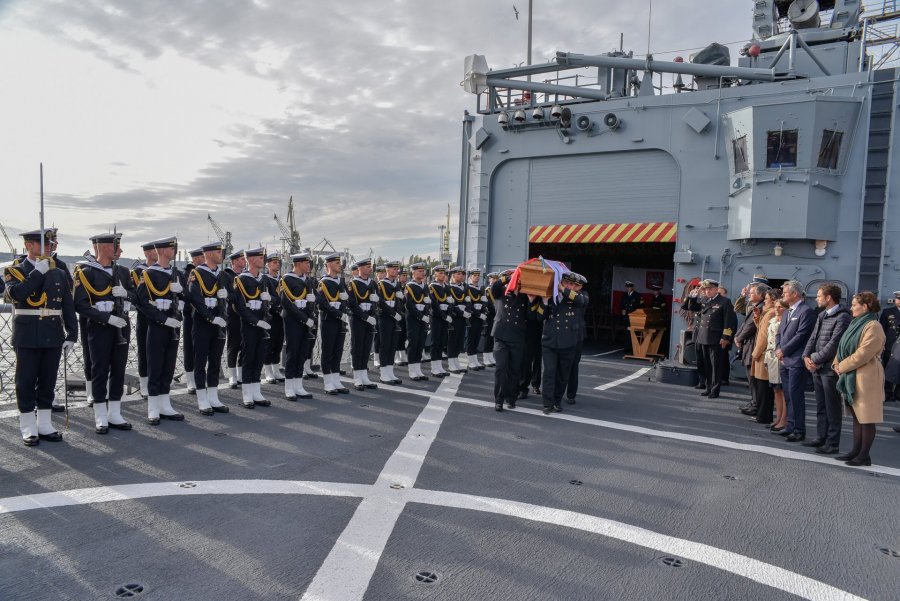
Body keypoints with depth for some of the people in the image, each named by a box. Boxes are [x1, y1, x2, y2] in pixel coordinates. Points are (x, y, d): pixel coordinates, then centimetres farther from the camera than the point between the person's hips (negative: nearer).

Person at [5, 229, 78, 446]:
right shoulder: (15, 270, 0)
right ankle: (28, 429, 13)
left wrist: (71, 335, 2)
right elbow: (15, 294, -21)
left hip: (53, 337, 4)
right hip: (27, 337, -3)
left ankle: (45, 425, 21)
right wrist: (38, 272, -20)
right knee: (26, 382, 4)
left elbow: (69, 307, 8)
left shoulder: (59, 273, 9)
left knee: (48, 381, 10)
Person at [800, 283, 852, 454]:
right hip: (817, 368, 8)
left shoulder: (843, 317, -13)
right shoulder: (822, 315, 15)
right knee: (820, 406, 15)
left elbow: (834, 343, -19)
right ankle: (822, 437, 24)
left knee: (832, 408, 0)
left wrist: (816, 360, -15)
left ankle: (832, 443, 6)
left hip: (830, 368, -8)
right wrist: (806, 356, 0)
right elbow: (813, 337, 14)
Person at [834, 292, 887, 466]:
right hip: (851, 377, 9)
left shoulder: (873, 327, -14)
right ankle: (856, 451, 20)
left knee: (866, 418, -2)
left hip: (865, 378, -9)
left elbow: (863, 354, -20)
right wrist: (837, 363, 2)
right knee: (856, 416, 13)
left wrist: (842, 366, -11)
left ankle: (864, 455, 4)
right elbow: (844, 347, 18)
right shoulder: (856, 324, 16)